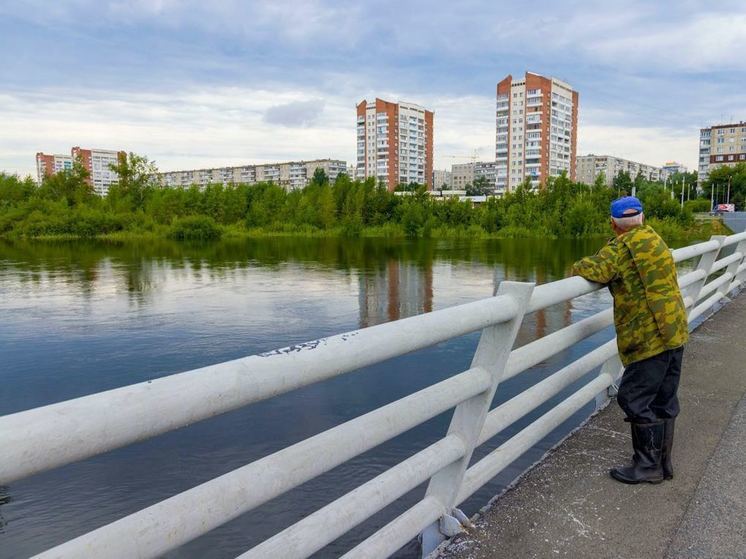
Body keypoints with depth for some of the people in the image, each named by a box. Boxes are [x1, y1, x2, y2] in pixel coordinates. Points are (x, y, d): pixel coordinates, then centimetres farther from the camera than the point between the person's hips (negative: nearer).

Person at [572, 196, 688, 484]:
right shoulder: (654, 240, 15)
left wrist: (577, 268, -6)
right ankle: (663, 461, 26)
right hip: (675, 332, 9)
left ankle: (648, 465, 6)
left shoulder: (620, 248, -13)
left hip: (650, 338, -9)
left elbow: (594, 270, -29)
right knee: (664, 401, 15)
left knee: (634, 399, -1)